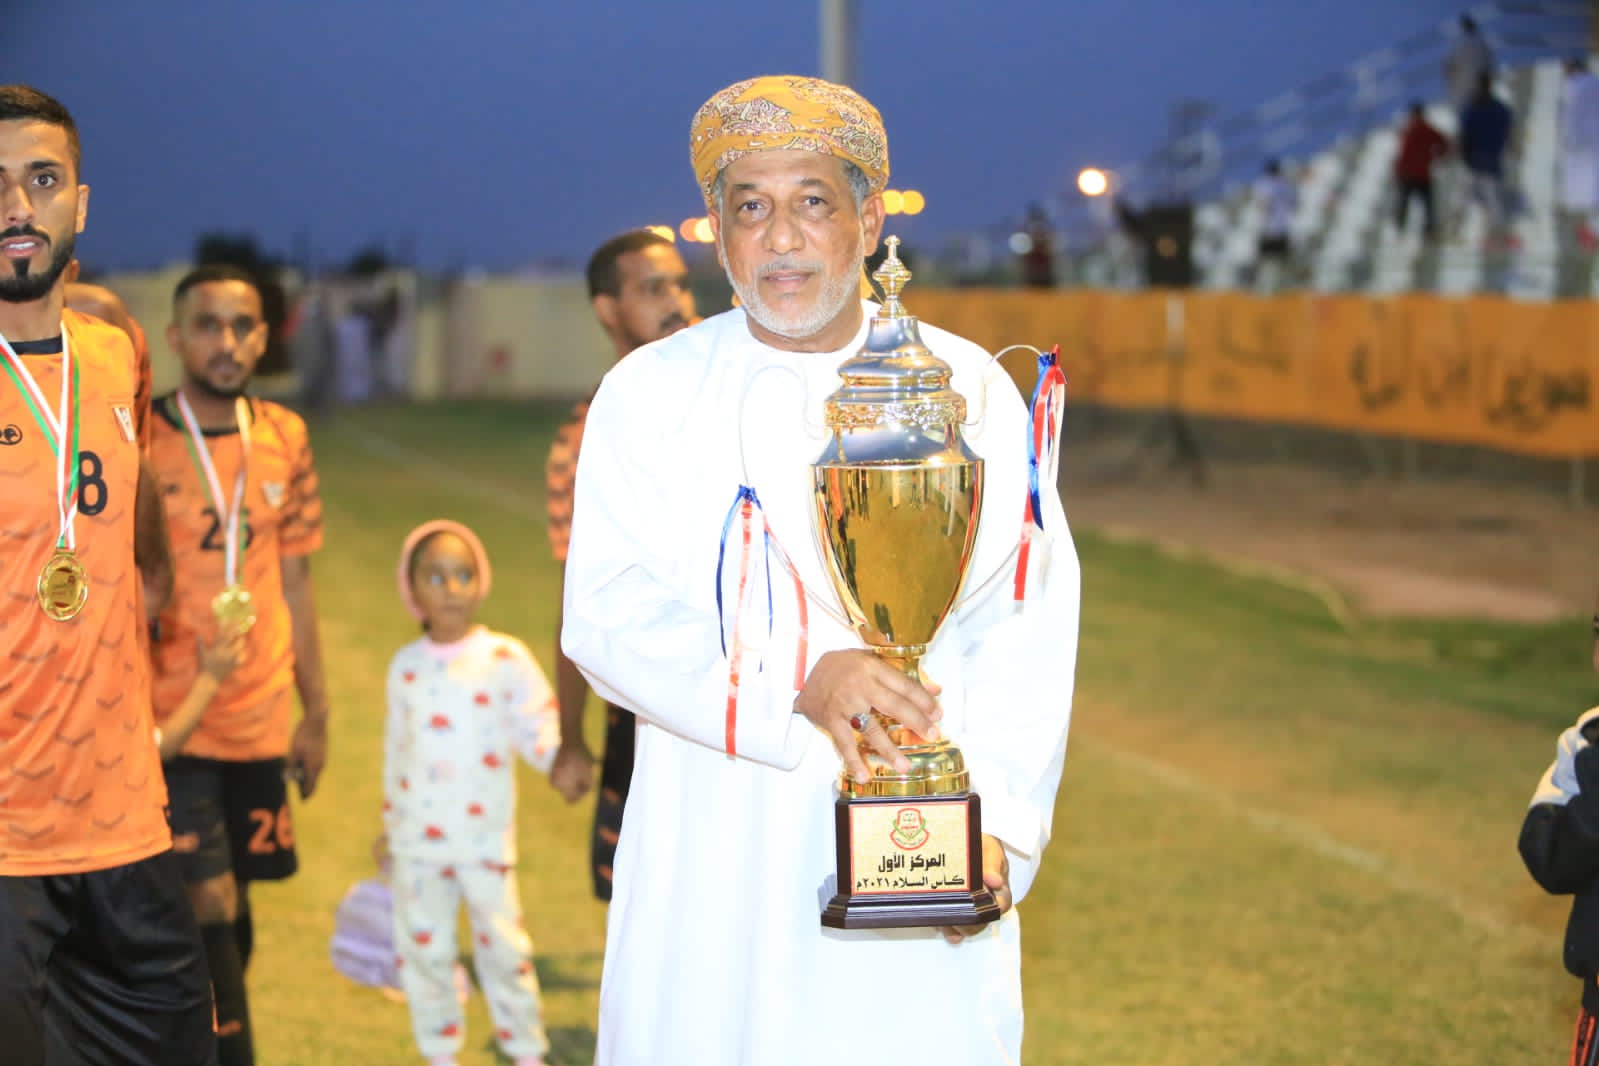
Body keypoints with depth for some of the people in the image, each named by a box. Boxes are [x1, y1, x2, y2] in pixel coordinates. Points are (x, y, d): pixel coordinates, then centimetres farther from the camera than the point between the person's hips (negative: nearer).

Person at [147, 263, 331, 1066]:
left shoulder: (285, 439, 6)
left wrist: (315, 713, 13)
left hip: (260, 722, 5)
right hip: (171, 723, -4)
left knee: (232, 907, 11)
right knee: (209, 909, -7)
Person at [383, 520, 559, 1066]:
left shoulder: (506, 659, -7)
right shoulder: (406, 666, 4)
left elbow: (538, 727, -7)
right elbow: (396, 749, 13)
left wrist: (560, 754, -28)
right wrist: (390, 821, 18)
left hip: (485, 837, -3)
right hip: (418, 838, 3)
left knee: (503, 945, 2)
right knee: (422, 948, 7)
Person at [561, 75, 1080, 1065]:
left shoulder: (968, 389, 4)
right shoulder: (649, 394, 3)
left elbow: (1025, 622, -3)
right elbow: (608, 613, -7)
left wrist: (992, 819, -16)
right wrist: (800, 680, -23)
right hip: (712, 863, 0)